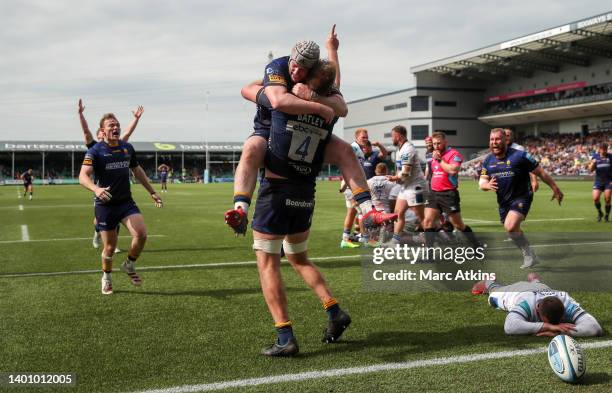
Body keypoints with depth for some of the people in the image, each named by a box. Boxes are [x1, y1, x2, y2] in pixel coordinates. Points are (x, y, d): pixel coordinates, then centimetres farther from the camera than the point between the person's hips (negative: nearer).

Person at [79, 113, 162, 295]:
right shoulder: (95, 151, -10)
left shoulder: (127, 148, 6)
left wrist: (152, 192, 20)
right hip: (105, 204, -3)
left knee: (141, 234, -17)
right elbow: (83, 176, -20)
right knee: (110, 246, 3)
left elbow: (138, 171, 20)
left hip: (126, 202, 4)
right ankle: (106, 278, 32)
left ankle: (129, 265, 12)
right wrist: (96, 189, -40)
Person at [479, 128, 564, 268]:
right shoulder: (488, 160, 2)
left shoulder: (519, 156, -15)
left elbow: (540, 172, -9)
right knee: (514, 231, 17)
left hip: (521, 198, -7)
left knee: (510, 226, -26)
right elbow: (481, 182, 3)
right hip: (503, 201, 7)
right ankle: (529, 257, 39)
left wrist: (555, 189, -4)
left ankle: (529, 255, -5)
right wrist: (487, 185, -22)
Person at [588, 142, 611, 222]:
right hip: (598, 181, 1)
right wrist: (592, 164, -20)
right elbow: (591, 170, 1)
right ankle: (599, 213, 17)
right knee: (595, 198, -10)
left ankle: (607, 216, 12)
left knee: (607, 199, -8)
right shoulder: (595, 157, 2)